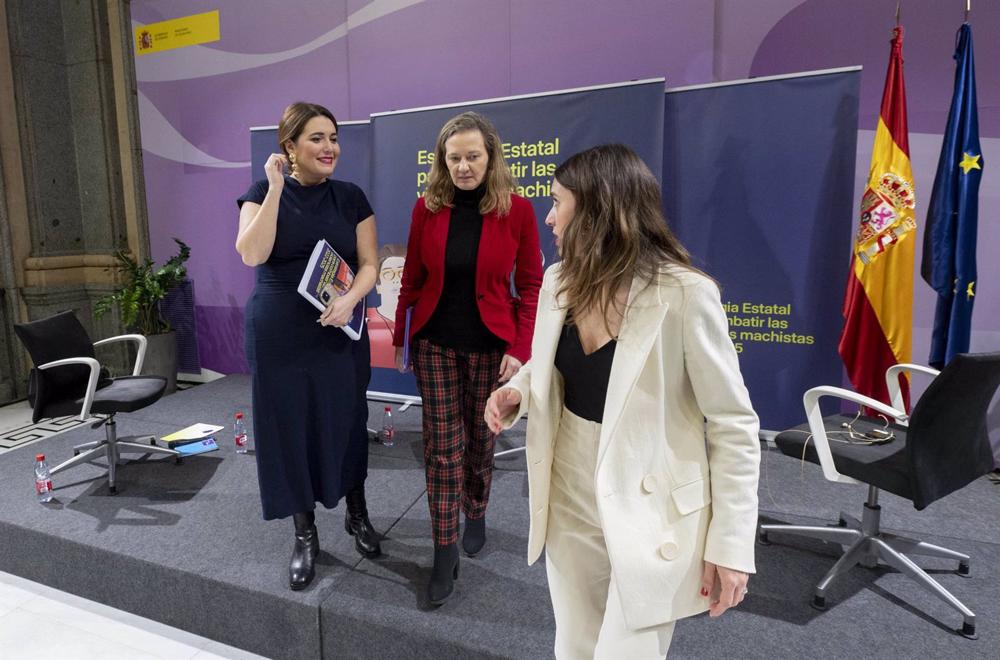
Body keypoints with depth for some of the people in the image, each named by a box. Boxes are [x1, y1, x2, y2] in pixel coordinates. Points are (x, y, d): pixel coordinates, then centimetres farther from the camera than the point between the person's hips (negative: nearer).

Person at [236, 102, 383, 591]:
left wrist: (350, 299, -17)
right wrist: (275, 187, -17)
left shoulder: (350, 197, 4)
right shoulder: (262, 193, -1)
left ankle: (357, 514, 34)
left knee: (345, 421, 10)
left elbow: (368, 264, 2)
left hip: (339, 332, 2)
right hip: (279, 335, -1)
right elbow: (251, 253, -17)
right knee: (289, 427, 6)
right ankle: (305, 535, 25)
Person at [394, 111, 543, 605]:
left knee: (480, 439, 14)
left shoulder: (516, 210, -7)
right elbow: (412, 279, 4)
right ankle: (445, 551, 16)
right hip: (435, 342, 1)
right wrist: (399, 337, 5)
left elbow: (531, 284, -5)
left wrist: (520, 349, -11)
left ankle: (476, 515, 41)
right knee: (441, 446, 3)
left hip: (490, 345, -1)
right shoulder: (427, 207, -2)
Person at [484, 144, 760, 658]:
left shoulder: (685, 294, -20)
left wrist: (732, 544, -12)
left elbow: (734, 426, -14)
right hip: (569, 504, 6)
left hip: (649, 518, -5)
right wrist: (516, 392, -7)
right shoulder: (558, 282, -1)